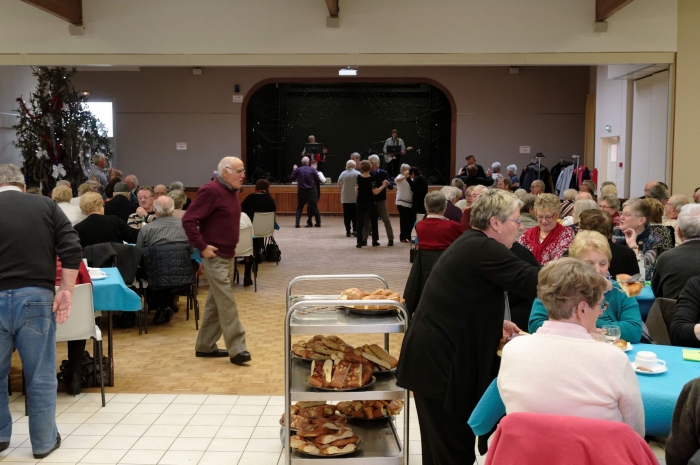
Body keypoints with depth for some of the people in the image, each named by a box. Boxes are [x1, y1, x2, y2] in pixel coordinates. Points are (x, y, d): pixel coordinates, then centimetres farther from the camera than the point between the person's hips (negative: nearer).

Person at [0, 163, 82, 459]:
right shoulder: (46, 206, 6)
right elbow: (72, 250, -3)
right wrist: (66, 290, 0)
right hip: (35, 298, 0)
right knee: (40, 377, 10)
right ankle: (44, 442, 21)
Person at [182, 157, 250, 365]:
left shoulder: (232, 191, 12)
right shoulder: (210, 191, -17)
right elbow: (188, 220, -21)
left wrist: (231, 247, 16)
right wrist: (202, 247, -21)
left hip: (228, 255, 9)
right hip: (215, 256, -9)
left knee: (216, 301, 13)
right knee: (226, 302, -8)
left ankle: (205, 345, 22)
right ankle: (236, 349, -5)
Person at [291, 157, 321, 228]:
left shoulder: (298, 170, -3)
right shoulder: (312, 170, -5)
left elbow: (292, 178, 7)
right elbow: (317, 180, -1)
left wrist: (294, 170, 18)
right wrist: (316, 186, 19)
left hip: (301, 191, 1)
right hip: (311, 191, -1)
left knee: (299, 207, 10)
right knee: (314, 207, 7)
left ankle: (297, 223, -1)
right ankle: (318, 223, 11)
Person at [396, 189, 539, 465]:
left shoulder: (472, 244, 15)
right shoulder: (483, 249, -17)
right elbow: (532, 282, -20)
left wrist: (495, 324, 13)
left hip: (439, 353, 10)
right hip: (439, 360, -10)